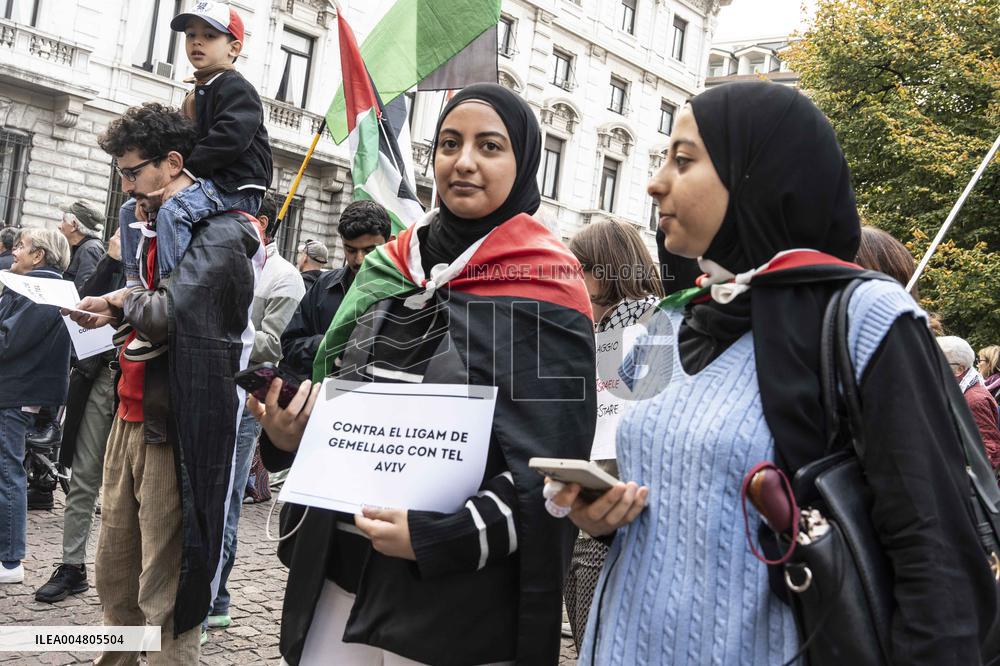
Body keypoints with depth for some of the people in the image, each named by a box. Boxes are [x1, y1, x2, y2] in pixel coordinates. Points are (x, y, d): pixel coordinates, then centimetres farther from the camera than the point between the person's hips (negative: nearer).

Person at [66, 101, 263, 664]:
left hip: (179, 427, -9)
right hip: (132, 417, 9)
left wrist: (124, 302, -5)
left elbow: (172, 313, -24)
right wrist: (114, 317, 5)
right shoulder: (158, 227, 18)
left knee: (164, 595, -2)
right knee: (115, 577, 17)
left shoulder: (221, 232, -12)